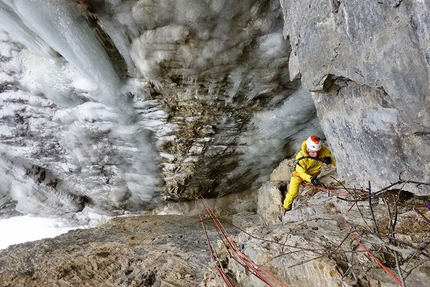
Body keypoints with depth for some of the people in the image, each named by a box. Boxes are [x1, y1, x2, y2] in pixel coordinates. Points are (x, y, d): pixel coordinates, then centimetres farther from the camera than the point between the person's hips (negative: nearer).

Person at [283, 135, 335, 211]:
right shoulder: (301, 157, -40)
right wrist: (311, 179, -50)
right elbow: (302, 173, -30)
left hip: (313, 173, 6)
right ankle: (286, 208, 14)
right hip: (300, 173, -5)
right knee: (293, 192, -9)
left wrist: (328, 159, -42)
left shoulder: (323, 150, -32)